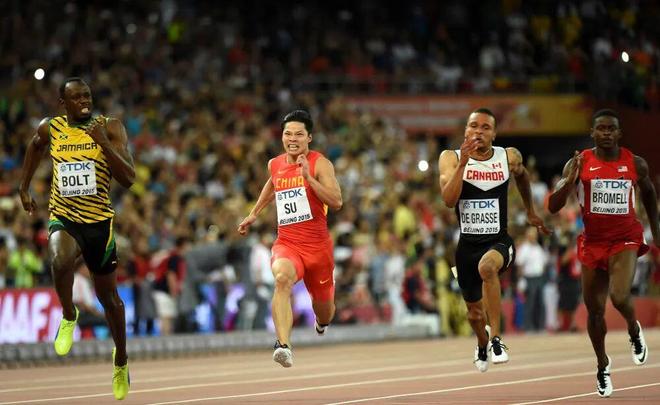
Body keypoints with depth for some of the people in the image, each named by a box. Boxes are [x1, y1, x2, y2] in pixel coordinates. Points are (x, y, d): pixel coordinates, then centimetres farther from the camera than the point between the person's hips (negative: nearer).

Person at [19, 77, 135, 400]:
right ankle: (68, 316, -5)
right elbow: (35, 147, 24)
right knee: (60, 262, -35)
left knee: (108, 296, 12)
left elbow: (129, 178, -16)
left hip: (99, 221, 0)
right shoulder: (50, 128, -1)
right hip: (63, 218, 0)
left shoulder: (110, 128, -8)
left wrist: (103, 143, -25)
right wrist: (24, 188, 22)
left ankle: (121, 361, 35)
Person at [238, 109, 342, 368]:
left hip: (318, 246, -1)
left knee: (323, 309, 16)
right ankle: (284, 346, -46)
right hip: (286, 243, 2)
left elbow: (336, 202, -21)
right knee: (282, 278, -35)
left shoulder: (320, 164, -9)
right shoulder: (275, 165, 6)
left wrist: (308, 177, -27)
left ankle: (321, 325, 58)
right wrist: (254, 214, 36)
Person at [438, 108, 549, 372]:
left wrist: (530, 213, 25)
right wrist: (463, 163, -27)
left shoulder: (509, 158, -4)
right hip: (467, 244, 2)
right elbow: (449, 200, -21)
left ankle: (496, 338, -29)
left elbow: (522, 176, 21)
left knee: (487, 266, -38)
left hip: (499, 241, -2)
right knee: (474, 311, 17)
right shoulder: (451, 158, -7)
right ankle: (482, 344, 53)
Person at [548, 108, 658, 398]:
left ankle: (634, 331, 10)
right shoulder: (579, 164, -7)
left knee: (619, 297, -25)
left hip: (625, 240, -1)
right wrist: (569, 181, -27)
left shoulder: (636, 164, -3)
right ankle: (602, 366, 32)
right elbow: (553, 207, -11)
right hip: (593, 242, 1)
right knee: (595, 311, 8)